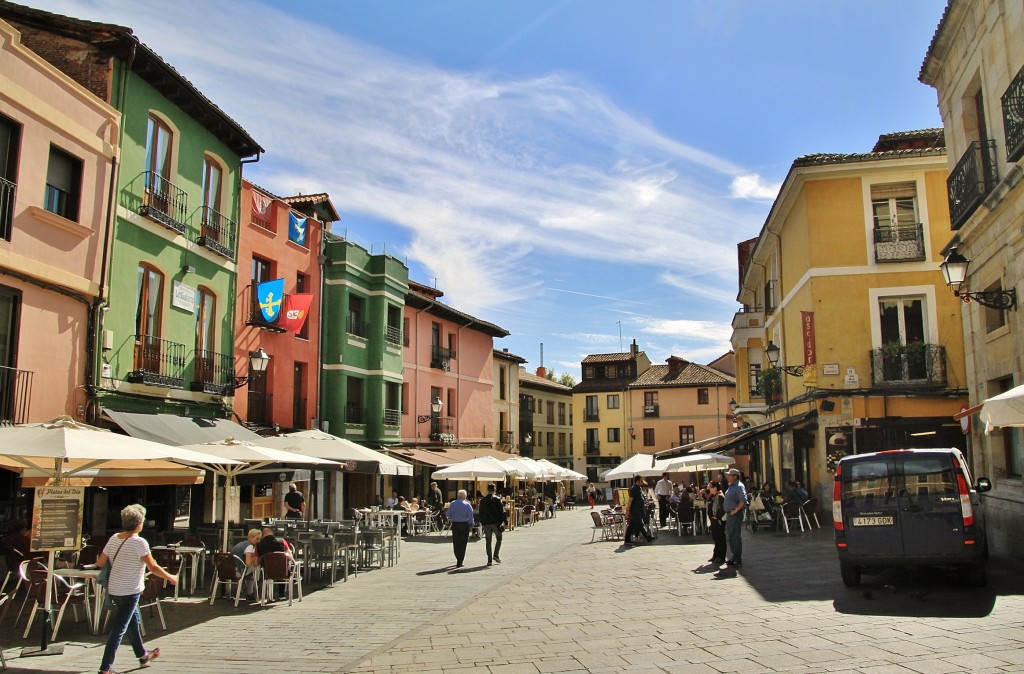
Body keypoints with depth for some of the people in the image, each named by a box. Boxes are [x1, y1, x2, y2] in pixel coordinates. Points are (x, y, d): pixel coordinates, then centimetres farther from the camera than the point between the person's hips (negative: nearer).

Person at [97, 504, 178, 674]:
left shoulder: (114, 539, 0)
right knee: (119, 629, 1)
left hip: (114, 590, 8)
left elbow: (99, 563, 4)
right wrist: (170, 578, -5)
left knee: (134, 620, 24)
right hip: (130, 592, -8)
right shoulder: (139, 542, -20)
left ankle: (143, 655, 39)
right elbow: (153, 567, -19)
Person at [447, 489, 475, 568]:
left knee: (456, 543, 13)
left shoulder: (452, 504, 3)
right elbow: (470, 516, -11)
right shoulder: (467, 504, -7)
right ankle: (459, 563, 1)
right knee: (463, 544, 3)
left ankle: (458, 560, 20)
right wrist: (471, 524, 2)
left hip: (455, 525, 2)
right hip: (464, 525, -2)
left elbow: (448, 515, 5)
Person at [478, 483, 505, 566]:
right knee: (498, 539, 14)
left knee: (488, 542, 7)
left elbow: (481, 513, 10)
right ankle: (496, 555, 0)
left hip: (486, 523, 3)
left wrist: (481, 522, 17)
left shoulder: (482, 500, 5)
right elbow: (501, 511, -6)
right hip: (496, 523, -3)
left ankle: (489, 560, 5)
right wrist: (502, 522, 1)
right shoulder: (497, 499, -5)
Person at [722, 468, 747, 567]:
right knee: (730, 536, 16)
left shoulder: (739, 486, -15)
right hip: (729, 514, 10)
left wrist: (735, 510, -23)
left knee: (735, 537, -6)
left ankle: (738, 560, -2)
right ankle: (734, 557, 25)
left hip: (735, 515, -10)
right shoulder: (730, 486, 16)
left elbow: (743, 501, -27)